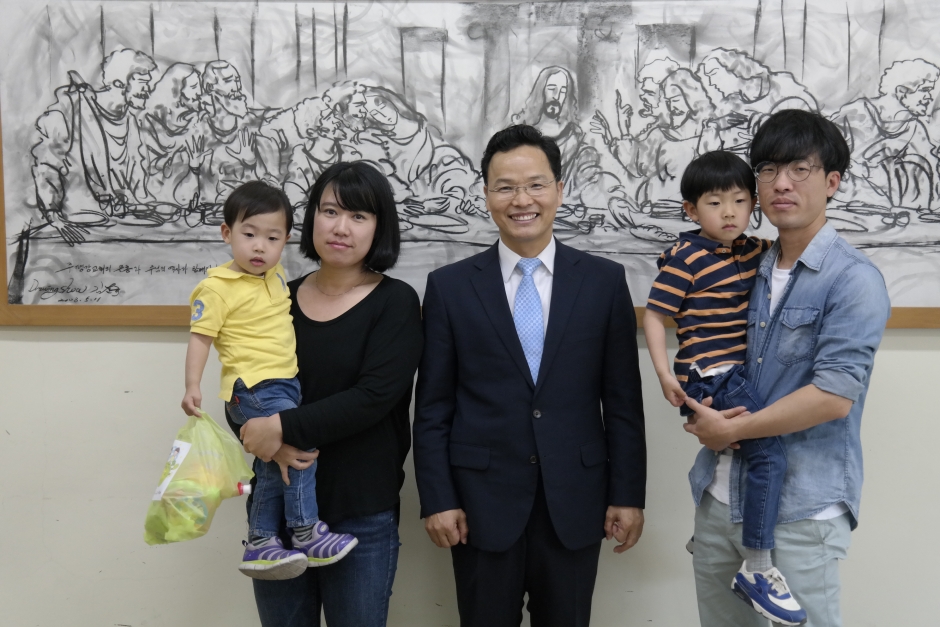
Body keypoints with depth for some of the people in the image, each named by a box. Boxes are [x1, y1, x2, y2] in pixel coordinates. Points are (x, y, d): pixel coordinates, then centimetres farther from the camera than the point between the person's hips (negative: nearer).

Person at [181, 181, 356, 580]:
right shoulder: (217, 287, -11)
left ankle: (259, 546, 22)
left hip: (284, 383, 8)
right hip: (252, 387, -8)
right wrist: (192, 386, -20)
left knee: (273, 469, 11)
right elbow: (200, 337, -12)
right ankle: (306, 532, -9)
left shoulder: (275, 275, 11)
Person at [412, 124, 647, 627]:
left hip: (575, 504, 1)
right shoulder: (449, 286, -1)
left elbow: (623, 399, 2)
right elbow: (432, 406, 0)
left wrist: (628, 493, 0)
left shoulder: (604, 281, 1)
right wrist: (437, 499, -4)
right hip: (482, 504, 0)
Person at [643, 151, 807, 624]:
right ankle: (757, 568, -9)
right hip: (709, 373, -8)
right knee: (770, 455, -18)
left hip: (738, 372, 8)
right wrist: (665, 374, -17)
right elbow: (654, 315, -10)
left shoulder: (754, 251, 10)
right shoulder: (686, 259, -11)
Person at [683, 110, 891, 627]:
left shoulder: (853, 280, -11)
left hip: (801, 508, -6)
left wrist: (732, 429, -12)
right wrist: (703, 411, -4)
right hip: (719, 496, 6)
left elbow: (833, 396, -19)